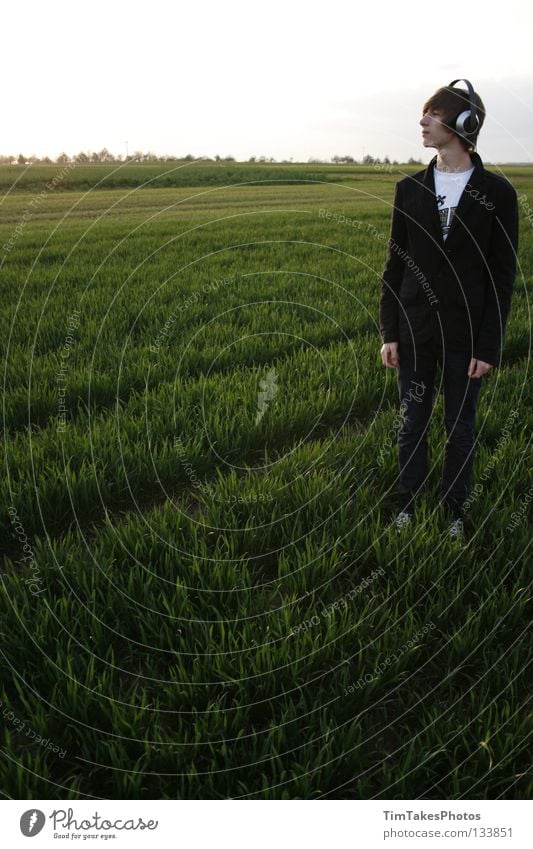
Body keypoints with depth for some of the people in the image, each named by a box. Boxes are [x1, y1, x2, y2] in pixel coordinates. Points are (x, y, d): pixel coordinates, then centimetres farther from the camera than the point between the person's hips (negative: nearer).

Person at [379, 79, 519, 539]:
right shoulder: (410, 189, 3)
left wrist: (489, 345, -9)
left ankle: (455, 506, 28)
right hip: (415, 332, 2)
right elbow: (395, 265, 5)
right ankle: (409, 498, 29)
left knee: (461, 428, 10)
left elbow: (503, 276, -4)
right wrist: (389, 333, 1)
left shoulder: (497, 193, -5)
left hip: (465, 337, -2)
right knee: (413, 422, 11)